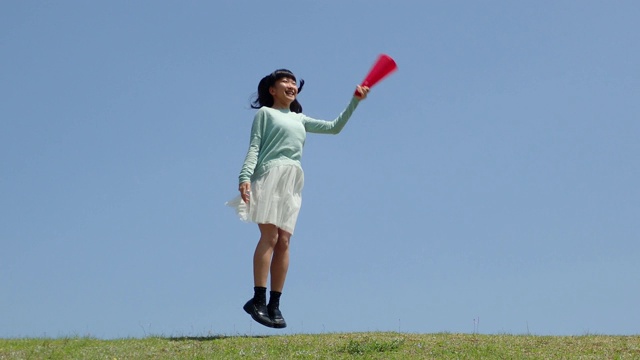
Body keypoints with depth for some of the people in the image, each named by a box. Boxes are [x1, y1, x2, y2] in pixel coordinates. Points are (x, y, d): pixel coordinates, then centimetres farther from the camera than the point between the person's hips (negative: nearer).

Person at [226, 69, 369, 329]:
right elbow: (254, 147, 1)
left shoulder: (299, 119, 27)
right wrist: (245, 176, -14)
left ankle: (274, 305, -2)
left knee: (283, 242, -2)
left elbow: (334, 127, 28)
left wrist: (354, 101, 20)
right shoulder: (265, 113, 11)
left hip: (293, 182, 5)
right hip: (270, 176, -5)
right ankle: (258, 300, -17)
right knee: (269, 236, -16)